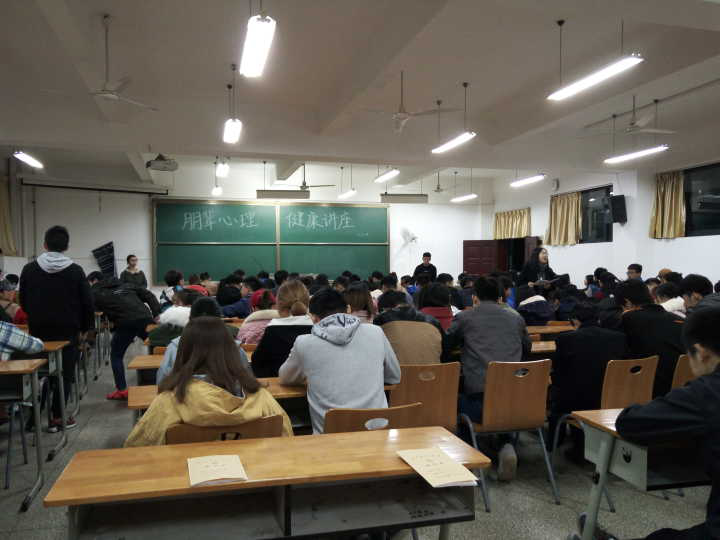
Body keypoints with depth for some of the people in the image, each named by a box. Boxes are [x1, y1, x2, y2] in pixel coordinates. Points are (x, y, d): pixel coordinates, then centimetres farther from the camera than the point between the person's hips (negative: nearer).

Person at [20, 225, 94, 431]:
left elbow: (23, 302, 8)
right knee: (64, 374, 6)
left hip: (38, 331, 3)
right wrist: (84, 328, 4)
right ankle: (57, 417, 7)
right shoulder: (75, 271, -10)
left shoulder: (29, 269, -2)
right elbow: (87, 303, -8)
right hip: (67, 331, -3)